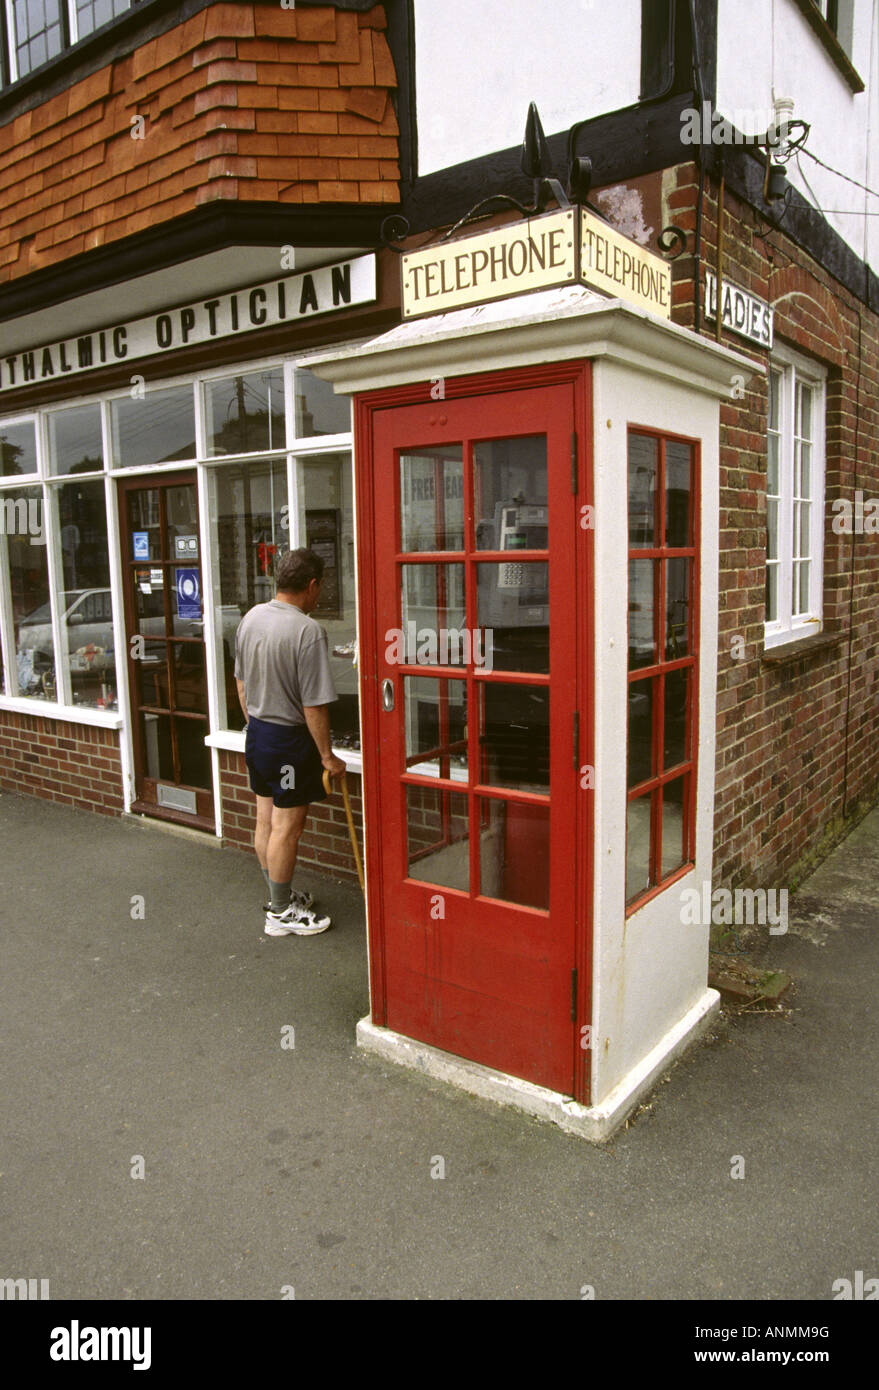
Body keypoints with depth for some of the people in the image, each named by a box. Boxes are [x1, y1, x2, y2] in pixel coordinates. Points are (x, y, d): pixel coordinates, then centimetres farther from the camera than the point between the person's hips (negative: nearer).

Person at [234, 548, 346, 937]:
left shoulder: (250, 618, 2)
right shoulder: (308, 631, -23)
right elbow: (314, 705, -22)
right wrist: (327, 755, -12)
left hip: (256, 733, 8)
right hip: (289, 738, -8)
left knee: (266, 821, 17)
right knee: (287, 827, 3)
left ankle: (278, 897, 34)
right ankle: (281, 914, 15)